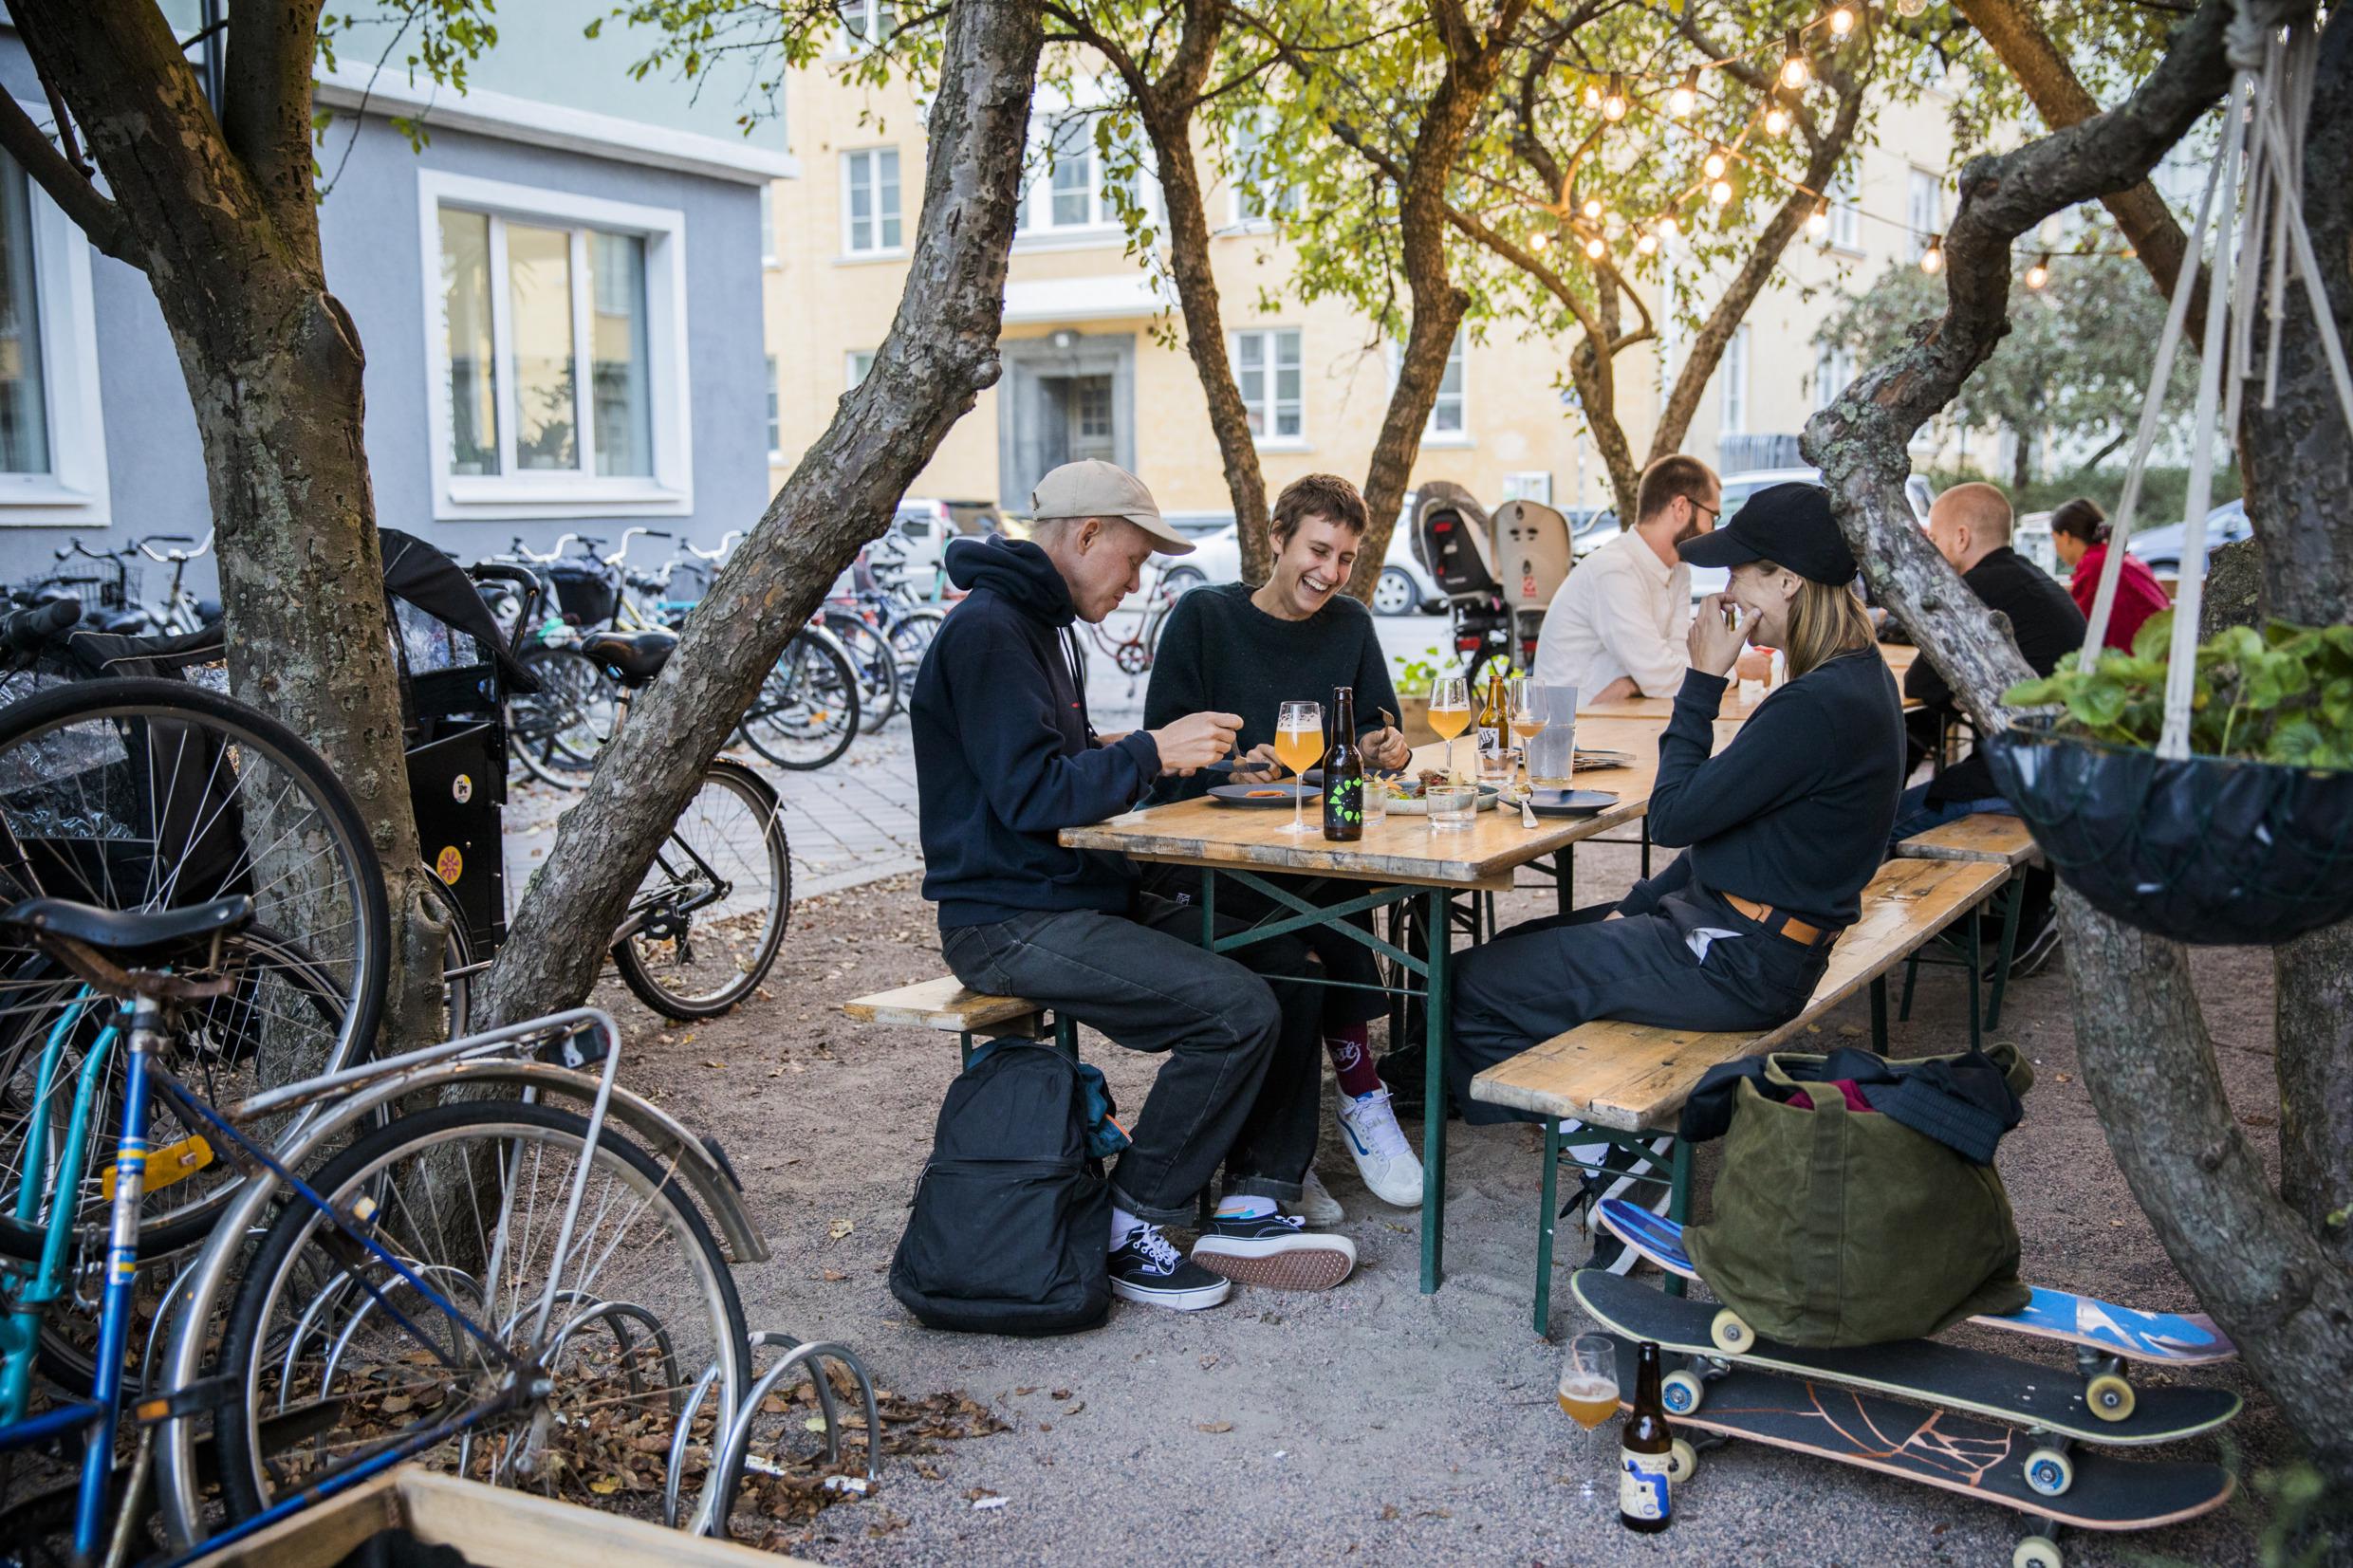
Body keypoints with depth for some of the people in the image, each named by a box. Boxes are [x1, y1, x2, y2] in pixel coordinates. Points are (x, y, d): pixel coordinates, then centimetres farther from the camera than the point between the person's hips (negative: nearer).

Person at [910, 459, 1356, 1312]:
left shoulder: (1036, 623, 18)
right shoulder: (985, 631, -16)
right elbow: (1029, 795, -24)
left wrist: (1146, 750, 9)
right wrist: (1150, 751, -20)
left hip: (1078, 896, 11)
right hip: (1008, 919, -11)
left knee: (1284, 962, 5)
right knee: (1238, 1010, -22)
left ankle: (1251, 1207, 9)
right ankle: (1128, 1231, -7)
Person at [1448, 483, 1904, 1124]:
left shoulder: (1818, 705, -25)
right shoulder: (1857, 679, 8)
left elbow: (1674, 817, -20)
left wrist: (1703, 681, -12)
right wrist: (1637, 906, 13)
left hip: (1738, 963, -11)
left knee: (1473, 983, -6)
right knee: (1513, 948, 19)